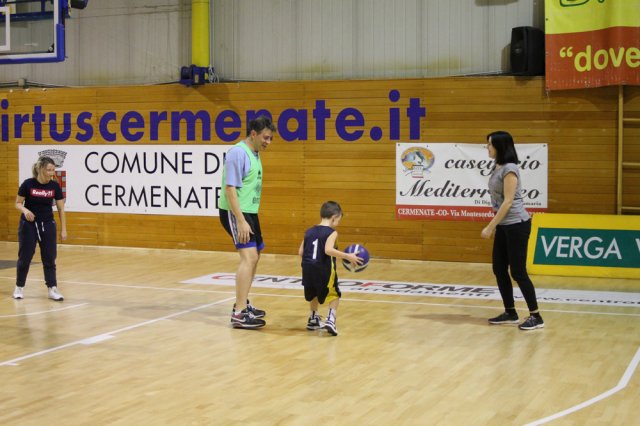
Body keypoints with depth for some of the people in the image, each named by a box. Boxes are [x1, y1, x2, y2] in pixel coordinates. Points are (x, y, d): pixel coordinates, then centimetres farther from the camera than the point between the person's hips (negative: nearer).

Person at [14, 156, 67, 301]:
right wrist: (25, 210, -27)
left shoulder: (55, 186, -6)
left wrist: (63, 229, -2)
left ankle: (52, 289, 5)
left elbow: (61, 209, 0)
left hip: (47, 225, 2)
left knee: (49, 258, 0)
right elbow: (18, 203, -4)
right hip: (28, 225, -2)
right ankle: (19, 287, 21)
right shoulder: (28, 184, -13)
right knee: (25, 257, 5)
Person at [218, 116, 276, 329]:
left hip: (249, 212, 10)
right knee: (249, 257, -20)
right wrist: (241, 221, -26)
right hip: (235, 213, -10)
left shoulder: (254, 154, 12)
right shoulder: (238, 153, -17)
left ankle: (243, 303, 33)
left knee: (253, 257, 18)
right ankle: (239, 314, -23)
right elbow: (230, 189, -22)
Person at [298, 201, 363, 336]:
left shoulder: (309, 231, 12)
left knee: (313, 294, 27)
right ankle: (330, 320, -4)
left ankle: (313, 320, 37)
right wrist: (347, 256, -22)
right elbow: (328, 250, -25)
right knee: (334, 295, 12)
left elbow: (301, 252, 11)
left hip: (307, 269, 6)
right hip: (324, 270, -6)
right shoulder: (332, 233, -7)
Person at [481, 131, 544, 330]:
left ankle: (536, 316, 3)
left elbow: (508, 202, -20)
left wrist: (490, 226, -19)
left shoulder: (509, 169, -17)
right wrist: (495, 225, 14)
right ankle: (510, 313, 19)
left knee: (518, 271, -5)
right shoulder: (497, 168, 9)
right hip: (504, 226, 9)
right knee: (499, 270, 10)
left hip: (517, 225, -9)